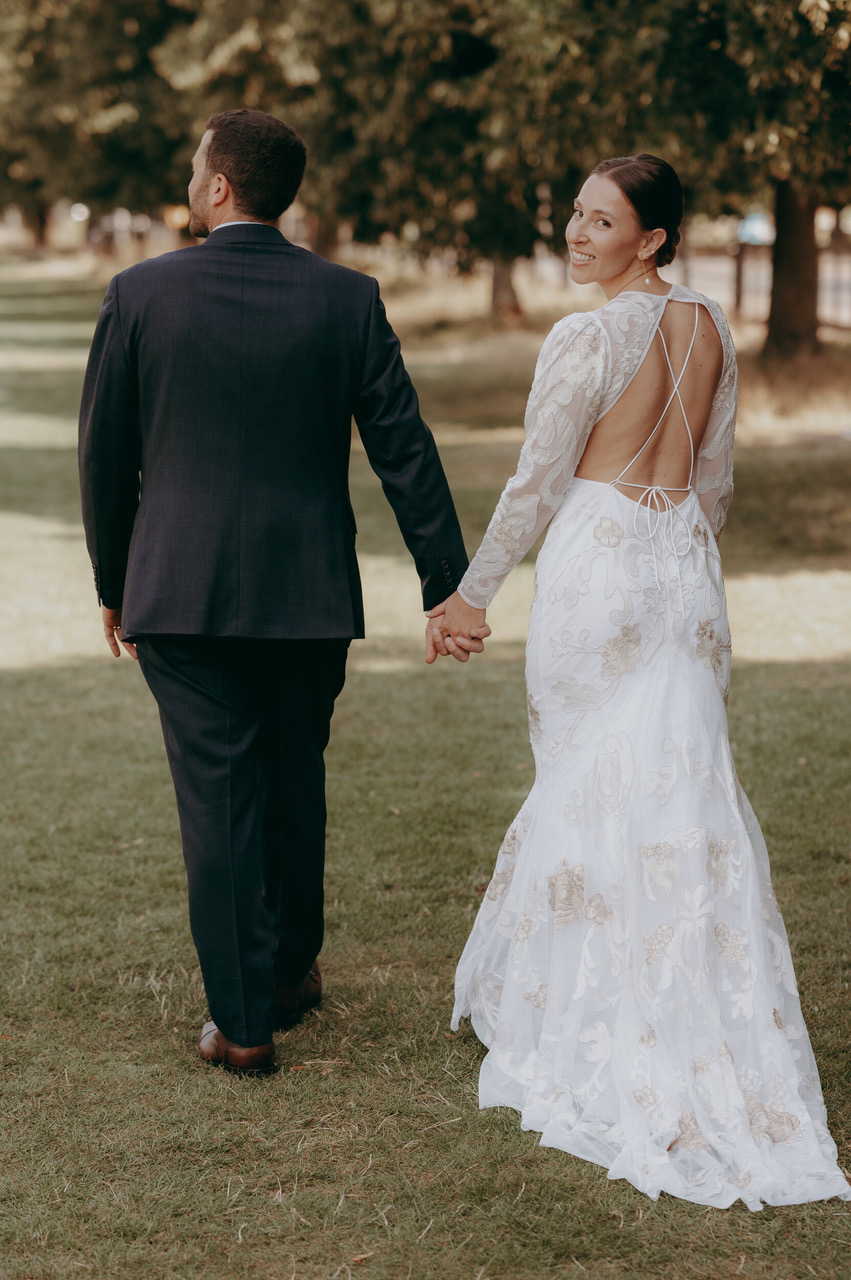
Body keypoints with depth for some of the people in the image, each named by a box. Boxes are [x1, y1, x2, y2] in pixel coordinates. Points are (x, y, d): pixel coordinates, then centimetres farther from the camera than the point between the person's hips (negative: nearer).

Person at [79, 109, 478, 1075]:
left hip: (181, 593, -2)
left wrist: (114, 587, 14)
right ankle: (292, 966, 36)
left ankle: (244, 1020, 7)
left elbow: (104, 456, 2)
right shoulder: (347, 300, -2)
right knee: (294, 780, 19)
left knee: (218, 797, 4)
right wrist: (449, 585, 3)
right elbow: (404, 450, -2)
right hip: (311, 595, 2)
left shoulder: (139, 295, -5)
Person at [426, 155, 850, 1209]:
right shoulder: (710, 329, 6)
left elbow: (536, 483, -11)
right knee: (678, 781, 9)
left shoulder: (588, 339, -15)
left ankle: (580, 1018, 18)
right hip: (683, 567, 6)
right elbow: (714, 481, 12)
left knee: (589, 779, 6)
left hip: (596, 561, -6)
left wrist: (469, 594, -2)